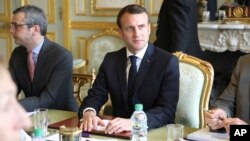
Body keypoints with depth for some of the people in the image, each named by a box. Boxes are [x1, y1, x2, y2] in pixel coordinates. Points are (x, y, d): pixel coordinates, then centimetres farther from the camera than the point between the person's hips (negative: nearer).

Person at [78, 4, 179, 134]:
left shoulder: (168, 62, -8)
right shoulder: (110, 60, 5)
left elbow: (167, 110, -17)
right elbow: (95, 95, 0)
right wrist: (89, 113, -23)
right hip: (118, 131, 2)